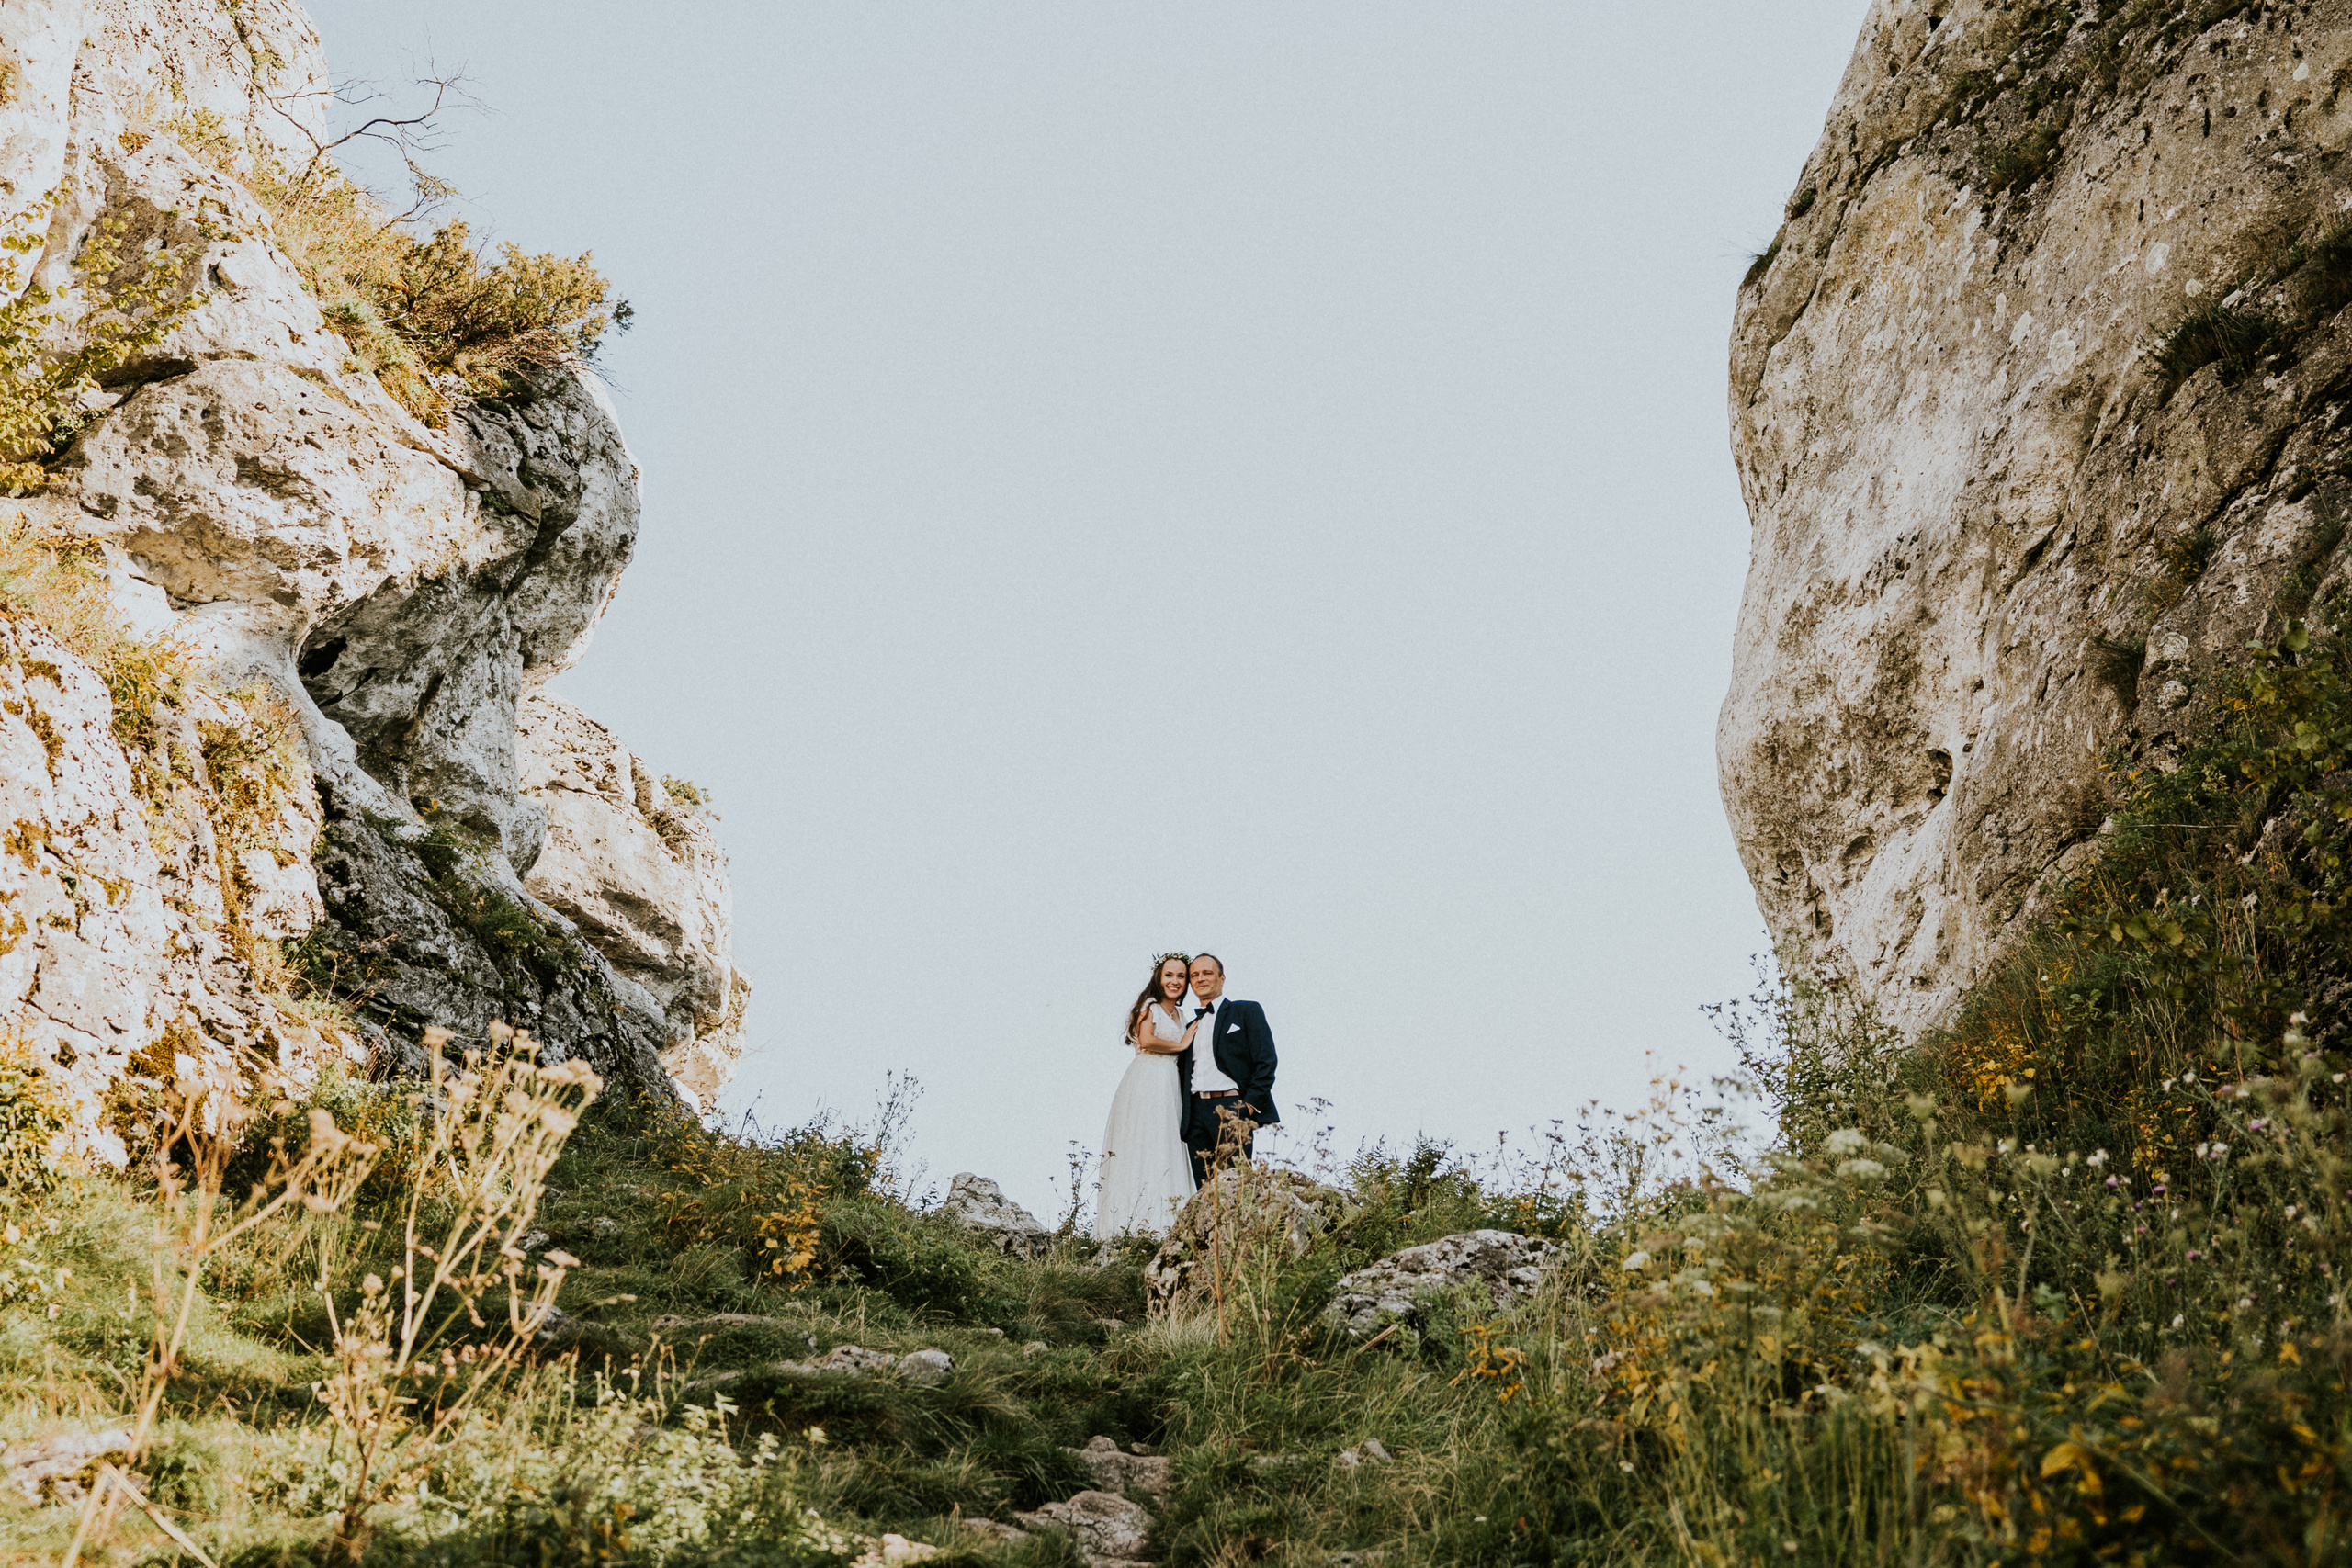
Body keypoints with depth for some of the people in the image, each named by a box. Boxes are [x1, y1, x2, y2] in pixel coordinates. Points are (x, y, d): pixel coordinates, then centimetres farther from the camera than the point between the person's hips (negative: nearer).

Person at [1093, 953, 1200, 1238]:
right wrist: (1181, 1046, -4)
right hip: (1147, 1083, -8)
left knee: (1167, 1150, 0)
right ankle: (1141, 1225, -17)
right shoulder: (1150, 1007, 0)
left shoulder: (1179, 1014, 22)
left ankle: (1163, 1226, -5)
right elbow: (1146, 1040, -15)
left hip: (1170, 1086, 8)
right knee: (1144, 1148, -12)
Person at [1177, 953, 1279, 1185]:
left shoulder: (1246, 1011, 8)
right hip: (1196, 1116, 5)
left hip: (1232, 1107, -5)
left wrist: (1249, 1105, -10)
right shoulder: (1191, 1027, 25)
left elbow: (1266, 1062, -1)